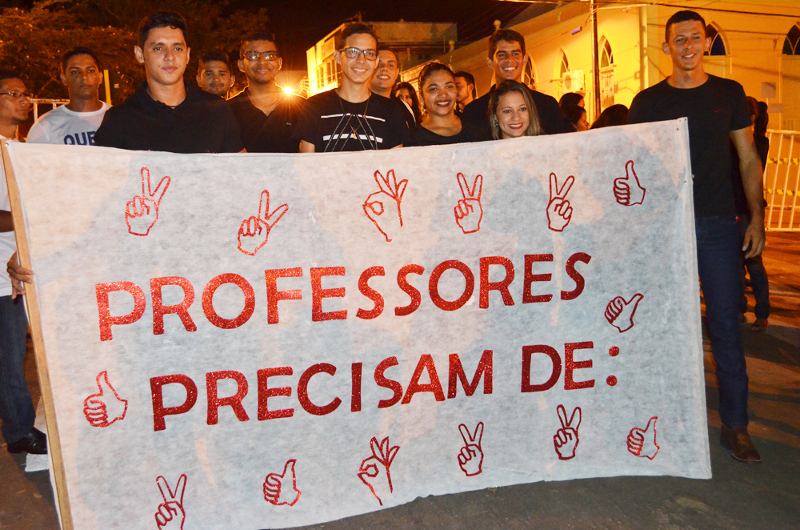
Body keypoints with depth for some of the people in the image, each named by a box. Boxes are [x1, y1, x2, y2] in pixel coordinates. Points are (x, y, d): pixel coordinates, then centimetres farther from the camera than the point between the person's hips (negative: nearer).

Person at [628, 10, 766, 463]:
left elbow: (749, 159, 11)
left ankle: (735, 426, 11)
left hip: (718, 224, 1)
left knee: (726, 325, 1)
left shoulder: (729, 93, 9)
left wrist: (756, 216, 3)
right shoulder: (648, 101, 5)